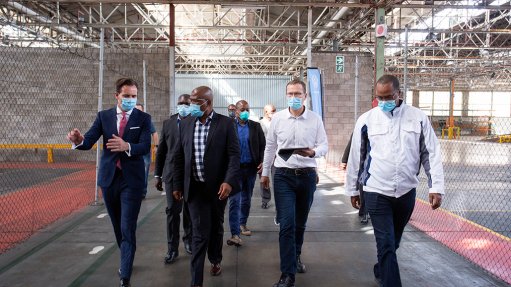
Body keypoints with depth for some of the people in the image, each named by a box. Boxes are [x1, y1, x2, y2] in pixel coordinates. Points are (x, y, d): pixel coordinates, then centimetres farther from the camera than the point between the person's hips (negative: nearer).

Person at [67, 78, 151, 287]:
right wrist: (79, 140, -31)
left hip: (132, 179, -3)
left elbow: (145, 147, -16)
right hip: (109, 178, 3)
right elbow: (89, 141, -7)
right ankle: (126, 259, 42)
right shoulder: (103, 116, 4)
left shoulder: (143, 118, -3)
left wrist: (127, 146, -36)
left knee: (128, 228, -6)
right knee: (117, 226, 18)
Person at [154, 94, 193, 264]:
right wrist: (158, 175, 6)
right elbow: (161, 150, 7)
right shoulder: (168, 123, 6)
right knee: (172, 210, 1)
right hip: (172, 173, 1)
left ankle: (188, 240, 31)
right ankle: (172, 248, 10)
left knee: (189, 210, 12)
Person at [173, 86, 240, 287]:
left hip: (218, 186, 0)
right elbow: (179, 156, 8)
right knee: (200, 232, -2)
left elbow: (234, 155, -10)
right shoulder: (185, 124, 4)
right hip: (195, 187, 1)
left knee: (216, 228, 18)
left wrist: (229, 181, -22)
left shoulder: (226, 123, -6)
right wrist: (177, 185, 8)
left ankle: (215, 260, 43)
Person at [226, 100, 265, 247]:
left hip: (251, 168, 3)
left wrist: (262, 161, -6)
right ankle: (235, 234, -7)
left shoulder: (255, 126, 5)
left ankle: (243, 224, 35)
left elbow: (263, 145, 6)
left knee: (246, 199, 16)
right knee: (234, 201, -7)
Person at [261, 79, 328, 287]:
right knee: (287, 224, -7)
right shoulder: (277, 118, 1)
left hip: (307, 175, 1)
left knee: (300, 223, 16)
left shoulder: (315, 119, 0)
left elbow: (324, 146, 0)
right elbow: (270, 147, 9)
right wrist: (265, 173, 12)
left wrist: (313, 152, -23)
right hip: (283, 175, -1)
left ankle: (296, 256, 40)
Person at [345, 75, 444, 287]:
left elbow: (431, 153, 1)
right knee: (386, 244, -4)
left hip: (406, 191, 3)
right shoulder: (366, 120, -4)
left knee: (394, 241, 20)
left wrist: (436, 187, -5)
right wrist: (352, 189, 6)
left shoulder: (418, 117, -1)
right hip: (376, 192, -2)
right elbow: (355, 157, 2)